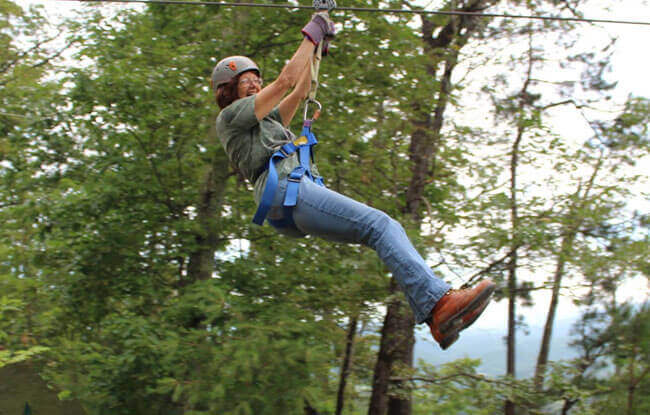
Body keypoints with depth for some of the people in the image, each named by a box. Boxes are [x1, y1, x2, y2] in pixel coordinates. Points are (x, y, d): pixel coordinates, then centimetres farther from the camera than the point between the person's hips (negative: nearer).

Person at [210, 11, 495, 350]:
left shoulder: (264, 121, 36)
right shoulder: (230, 116, 10)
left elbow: (299, 93, 38)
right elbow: (286, 81, 6)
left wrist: (318, 48, 34)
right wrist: (311, 34, 15)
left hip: (305, 192, 9)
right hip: (287, 191, -9)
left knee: (388, 229, -5)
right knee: (379, 225, -22)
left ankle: (437, 320, -16)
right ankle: (438, 302, -33)